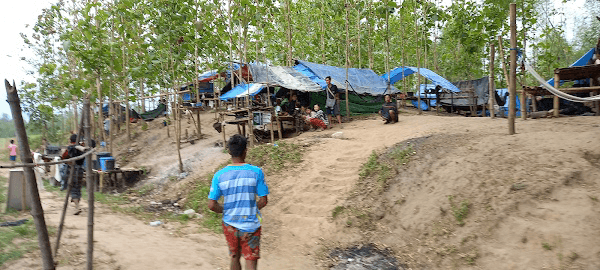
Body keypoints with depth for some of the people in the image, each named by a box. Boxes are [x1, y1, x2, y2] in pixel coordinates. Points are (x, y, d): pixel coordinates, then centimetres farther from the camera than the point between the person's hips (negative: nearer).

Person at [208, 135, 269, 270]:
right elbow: (263, 201, -9)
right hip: (250, 226, -2)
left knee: (235, 258, 23)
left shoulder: (219, 175, -9)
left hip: (230, 225, 2)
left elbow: (211, 205, -6)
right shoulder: (256, 172, -12)